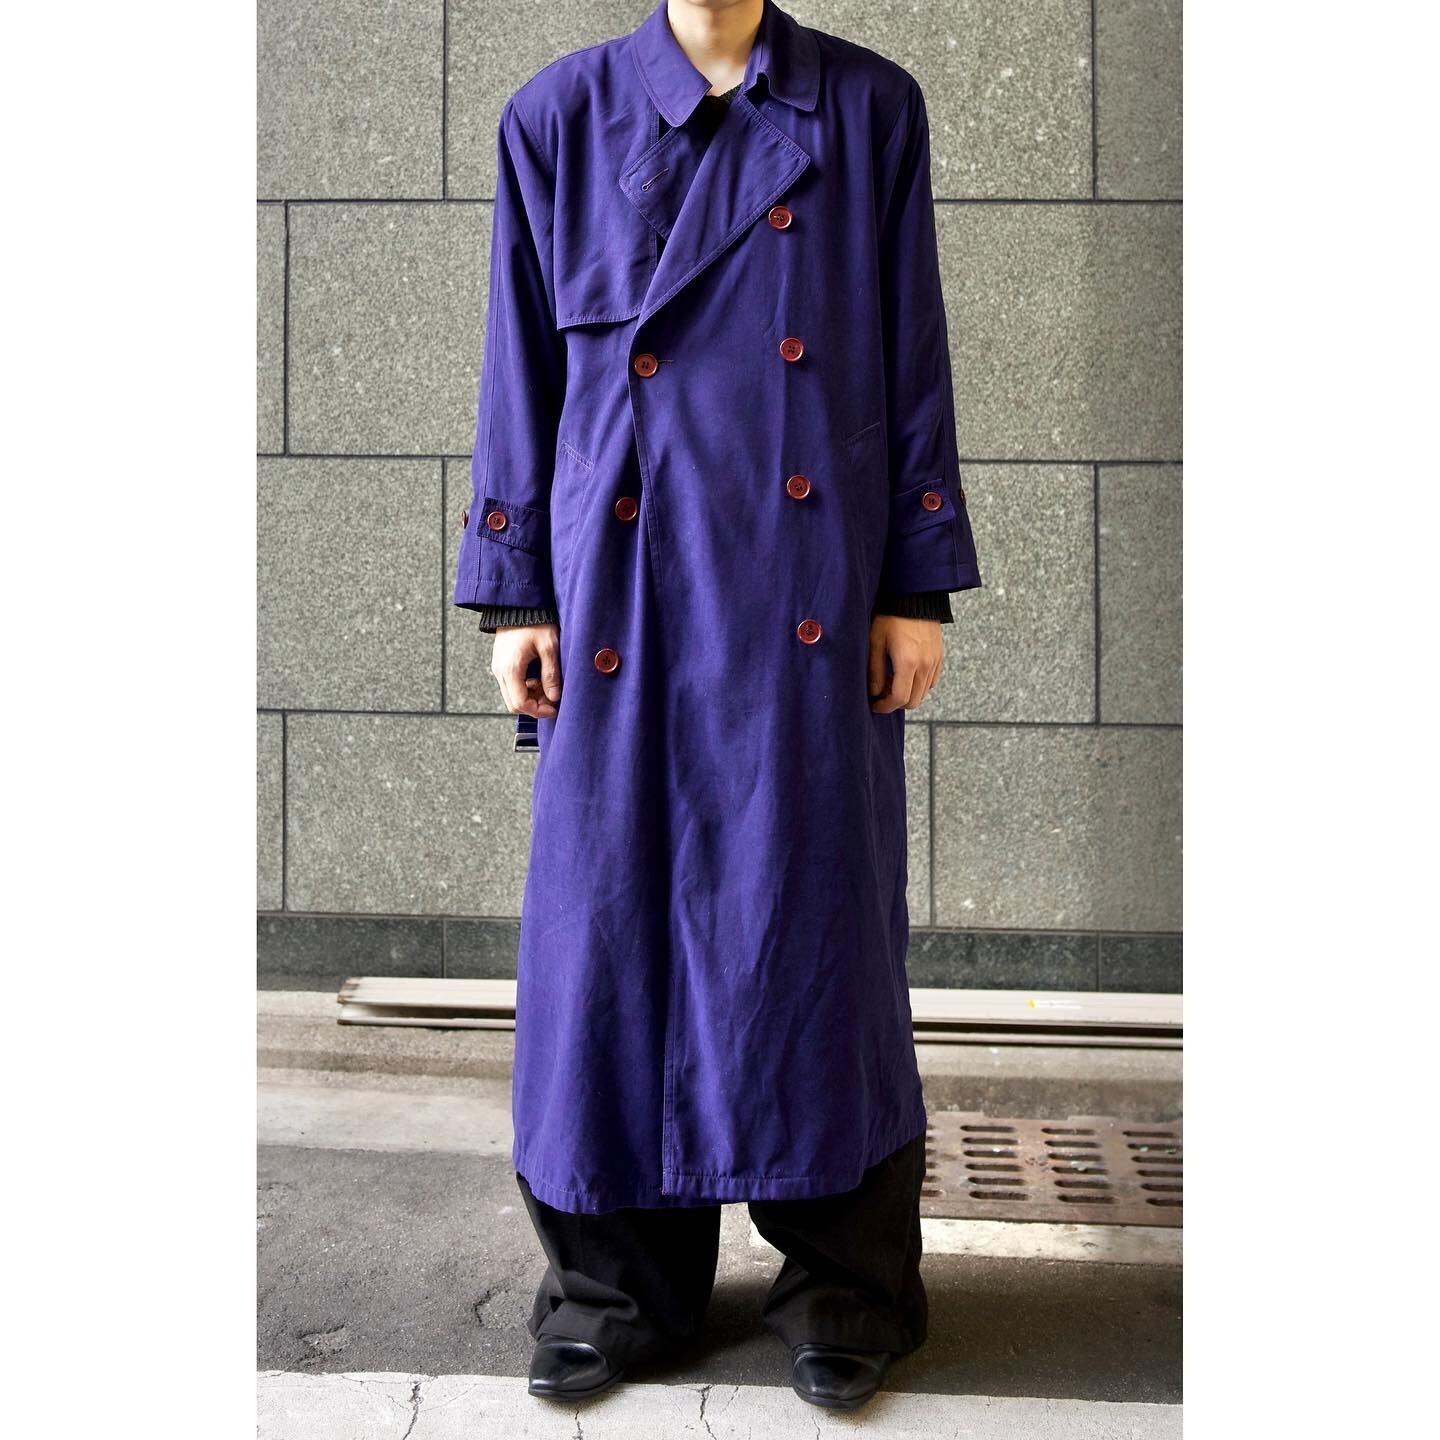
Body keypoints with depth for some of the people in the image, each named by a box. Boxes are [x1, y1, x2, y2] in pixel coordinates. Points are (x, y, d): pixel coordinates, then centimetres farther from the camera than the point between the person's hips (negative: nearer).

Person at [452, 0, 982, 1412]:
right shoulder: (558, 115, 7)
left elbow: (913, 361, 5)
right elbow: (522, 374, 7)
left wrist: (918, 587, -1)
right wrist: (516, 597, 2)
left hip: (810, 591, 0)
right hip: (626, 584, 1)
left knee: (811, 912, 3)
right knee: (616, 910, 4)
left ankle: (844, 1286, 19)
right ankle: (618, 1280, 20)